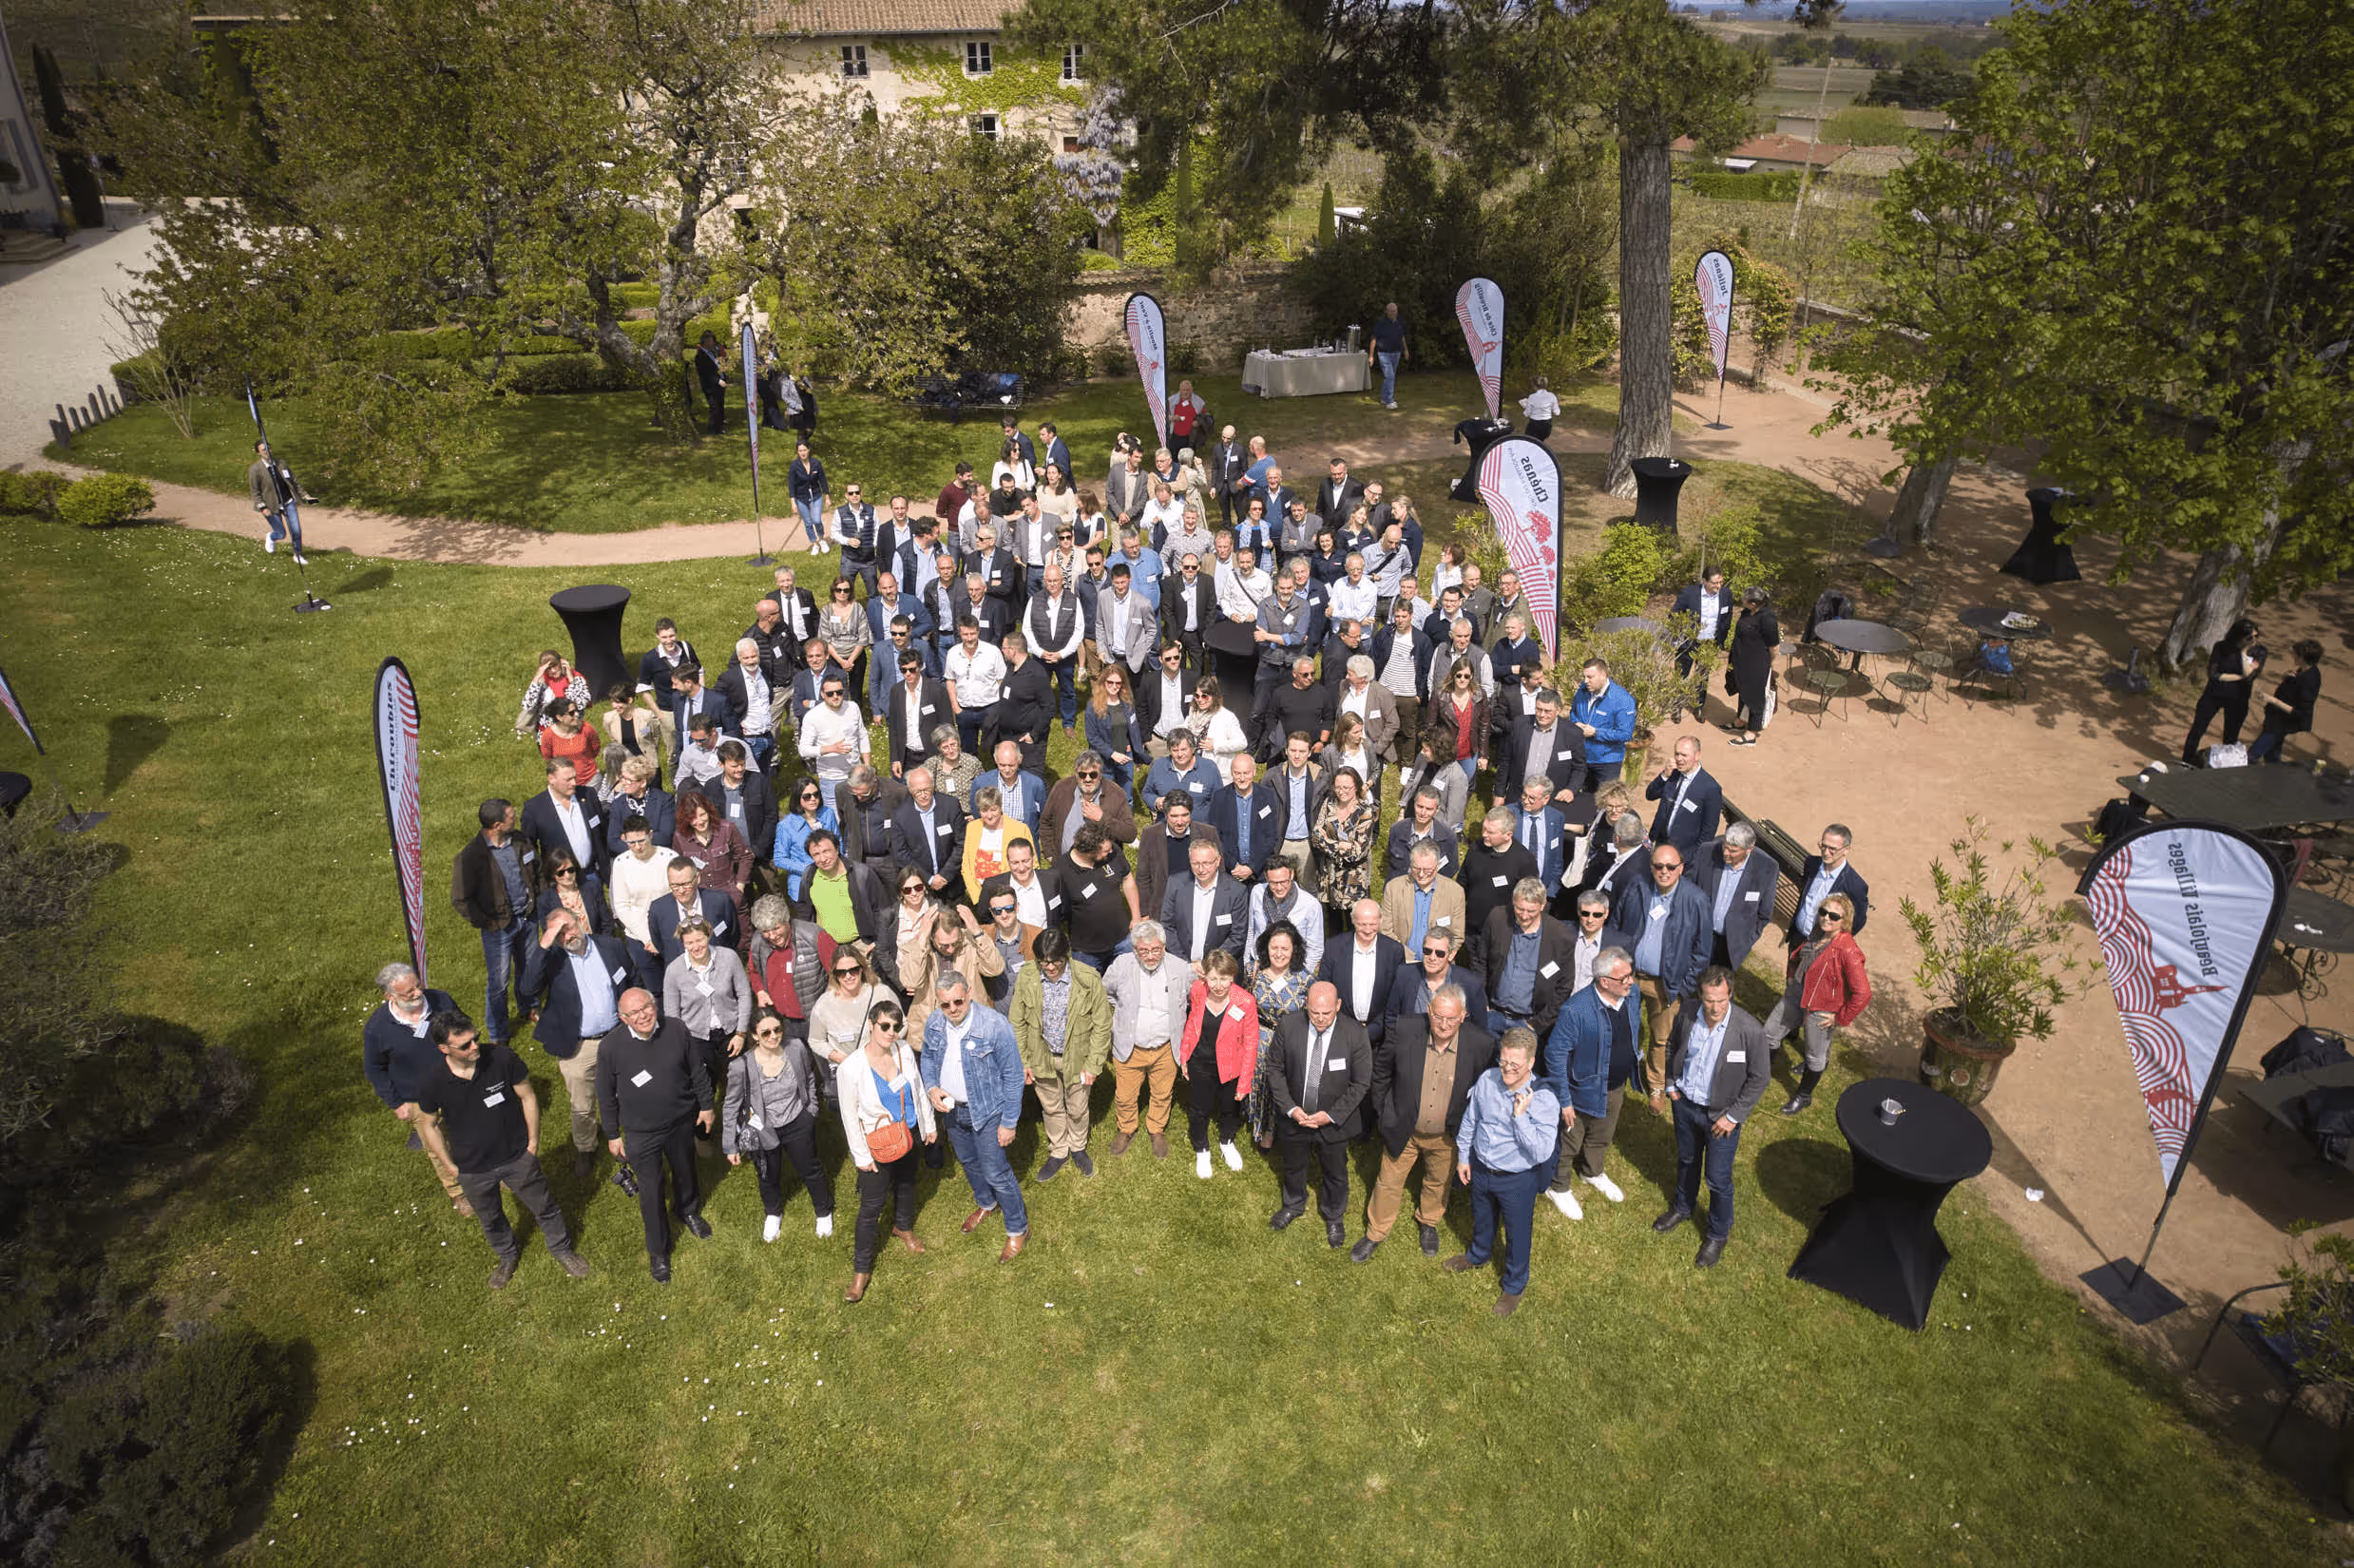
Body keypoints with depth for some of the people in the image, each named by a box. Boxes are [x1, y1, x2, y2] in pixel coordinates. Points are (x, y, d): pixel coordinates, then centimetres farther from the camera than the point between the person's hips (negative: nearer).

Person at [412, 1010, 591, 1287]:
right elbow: (429, 1124, -4)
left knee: (544, 1207, 19)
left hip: (518, 1157, -1)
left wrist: (533, 1144, -5)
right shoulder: (432, 1080, -23)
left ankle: (561, 1249, 47)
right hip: (473, 1169, 1)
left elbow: (528, 1097, -10)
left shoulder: (501, 1057, -26)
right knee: (491, 1220, 26)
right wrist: (451, 1167, 0)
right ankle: (508, 1256, 56)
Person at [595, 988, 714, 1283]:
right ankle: (658, 1252, 33)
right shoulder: (610, 1047, -24)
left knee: (685, 1170, 26)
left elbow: (697, 1070, -2)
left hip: (681, 1123, 2)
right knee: (650, 1190, 10)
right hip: (641, 1133, -2)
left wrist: (706, 1105, 7)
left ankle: (688, 1211, 59)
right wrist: (613, 1135, -1)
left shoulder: (676, 1030, -20)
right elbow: (606, 1096, -9)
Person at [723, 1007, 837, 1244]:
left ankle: (824, 1211, 50)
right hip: (764, 1131, -1)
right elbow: (731, 1106, -12)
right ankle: (773, 1214, 57)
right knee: (769, 1177, 25)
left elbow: (809, 1077, 3)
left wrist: (812, 1108, 7)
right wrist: (731, 1146, -7)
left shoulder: (796, 1049, -20)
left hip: (799, 1125, 1)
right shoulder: (741, 1066, -27)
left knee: (810, 1170, 22)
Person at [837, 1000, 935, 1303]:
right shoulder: (850, 1068, -27)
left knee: (906, 1182, 28)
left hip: (908, 1135, 5)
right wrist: (861, 1156, -11)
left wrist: (929, 1124, 11)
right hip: (878, 1144, -5)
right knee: (872, 1206, 3)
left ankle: (903, 1226, 58)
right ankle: (861, 1269, 20)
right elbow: (849, 1116, -17)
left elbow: (919, 1089, 3)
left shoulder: (904, 1051, -13)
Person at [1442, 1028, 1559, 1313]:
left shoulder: (1544, 1100, -27)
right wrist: (1463, 1156, 10)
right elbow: (1470, 1120, 3)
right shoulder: (1487, 1079, -15)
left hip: (1517, 1180, -4)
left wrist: (1520, 1116, -35)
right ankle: (1478, 1254, 61)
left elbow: (1541, 1153, -29)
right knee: (1482, 1219, 30)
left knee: (1517, 1233, 17)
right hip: (1480, 1169, 4)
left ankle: (1514, 1286, 43)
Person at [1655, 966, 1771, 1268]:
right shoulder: (1688, 1017, -15)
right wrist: (1671, 1085, 2)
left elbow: (1759, 1077, -15)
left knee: (1718, 1179, 10)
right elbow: (1672, 1050, 7)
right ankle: (1683, 1207, 54)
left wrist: (1734, 1116, -14)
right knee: (1686, 1161, 26)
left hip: (1721, 1115, -4)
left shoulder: (1749, 1030, -27)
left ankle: (1718, 1234, 36)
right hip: (1685, 1104, 4)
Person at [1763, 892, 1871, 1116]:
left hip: (1820, 1009, -7)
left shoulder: (1847, 951, -28)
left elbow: (1863, 994, -27)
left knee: (1816, 1055, 15)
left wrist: (1841, 1018, -17)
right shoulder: (1817, 934, -5)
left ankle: (1804, 1096, 38)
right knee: (1769, 1032, 18)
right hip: (1795, 995, 7)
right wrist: (1792, 976, 11)